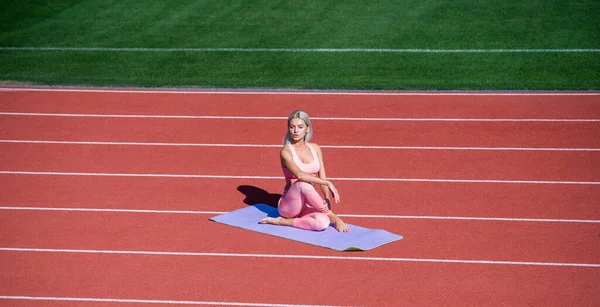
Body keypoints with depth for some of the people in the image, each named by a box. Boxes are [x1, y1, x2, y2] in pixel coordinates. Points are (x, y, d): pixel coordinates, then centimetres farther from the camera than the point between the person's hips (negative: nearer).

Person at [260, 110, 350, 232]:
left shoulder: (315, 149, 7)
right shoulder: (286, 151, -10)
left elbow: (322, 178, 5)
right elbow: (299, 175, -27)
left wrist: (327, 199, -14)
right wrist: (328, 183, -29)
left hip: (308, 205, 4)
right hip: (289, 205, -4)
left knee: (323, 223, -31)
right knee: (303, 183, -37)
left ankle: (283, 221, -10)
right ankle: (333, 218, -23)